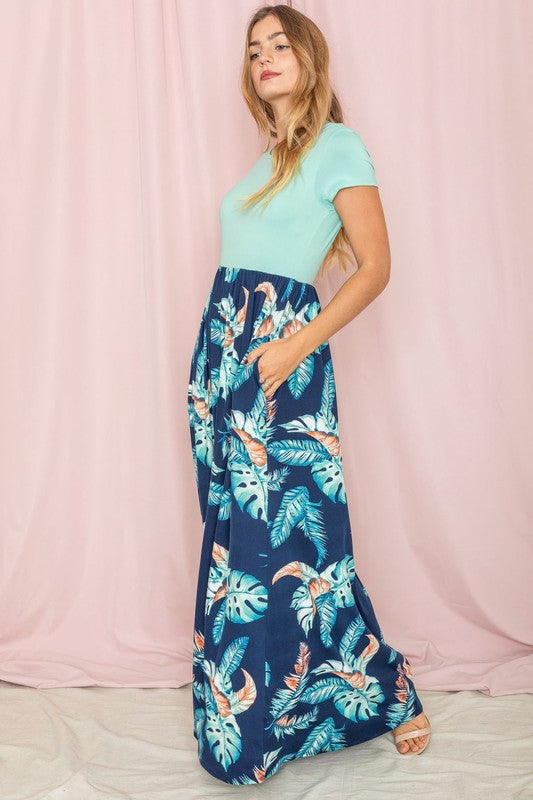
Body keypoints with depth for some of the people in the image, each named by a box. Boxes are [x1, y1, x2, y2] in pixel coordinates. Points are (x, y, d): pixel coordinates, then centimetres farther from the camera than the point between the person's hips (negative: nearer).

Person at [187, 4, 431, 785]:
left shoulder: (338, 146, -3)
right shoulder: (267, 160, 19)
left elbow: (376, 266, -9)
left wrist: (297, 345, -18)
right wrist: (221, 357, 11)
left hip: (280, 358, -7)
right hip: (222, 348, 7)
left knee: (291, 535, -5)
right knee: (233, 532, 10)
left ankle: (386, 692, 15)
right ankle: (245, 708, 24)